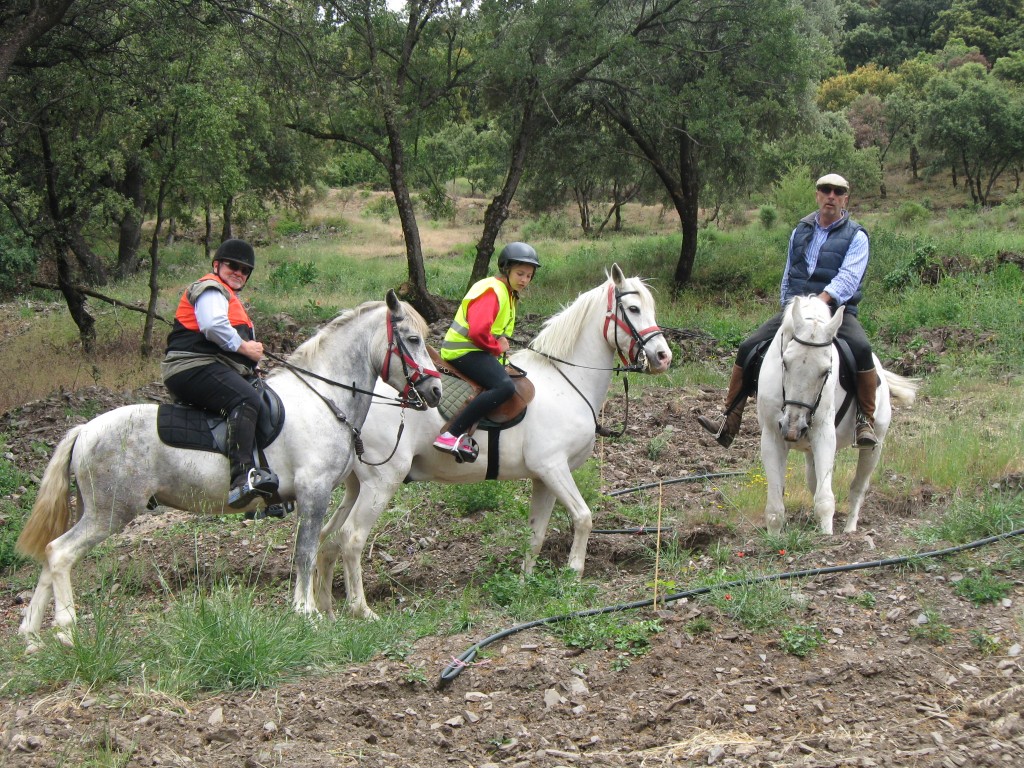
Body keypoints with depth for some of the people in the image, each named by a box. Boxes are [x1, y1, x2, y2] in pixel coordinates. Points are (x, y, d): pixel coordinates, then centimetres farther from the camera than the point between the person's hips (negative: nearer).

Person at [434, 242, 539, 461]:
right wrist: (497, 347, -11)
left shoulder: (509, 294, 18)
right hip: (464, 350, -11)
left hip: (478, 350, 11)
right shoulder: (492, 291, -15)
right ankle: (451, 436, -37)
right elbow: (478, 331, -27)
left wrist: (500, 346, 6)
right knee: (504, 386, -32)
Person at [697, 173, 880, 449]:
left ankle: (865, 421, -26)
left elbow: (849, 277, -16)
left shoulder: (855, 236, 0)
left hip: (838, 310, -5)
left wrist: (821, 301, -31)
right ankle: (729, 422, -3)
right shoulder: (801, 232, 15)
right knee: (748, 348, -8)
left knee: (861, 348, -35)